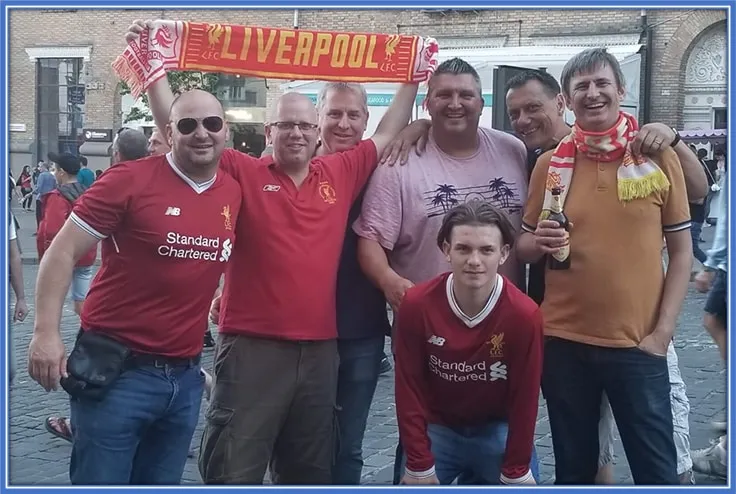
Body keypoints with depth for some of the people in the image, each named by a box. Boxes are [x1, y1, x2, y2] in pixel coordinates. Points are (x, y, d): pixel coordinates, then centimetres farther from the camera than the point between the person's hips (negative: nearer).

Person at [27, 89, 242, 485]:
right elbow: (62, 252, -10)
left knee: (162, 485, 16)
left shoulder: (233, 193, 5)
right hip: (115, 370, -5)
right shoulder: (130, 180, -11)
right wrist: (46, 332, -18)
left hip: (185, 377, 5)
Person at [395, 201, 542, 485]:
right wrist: (419, 466, -9)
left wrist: (516, 473, -8)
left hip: (498, 430, 0)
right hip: (436, 428, 0)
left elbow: (524, 398, -12)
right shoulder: (416, 305, -21)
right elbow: (409, 390, -12)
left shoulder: (524, 314, -22)